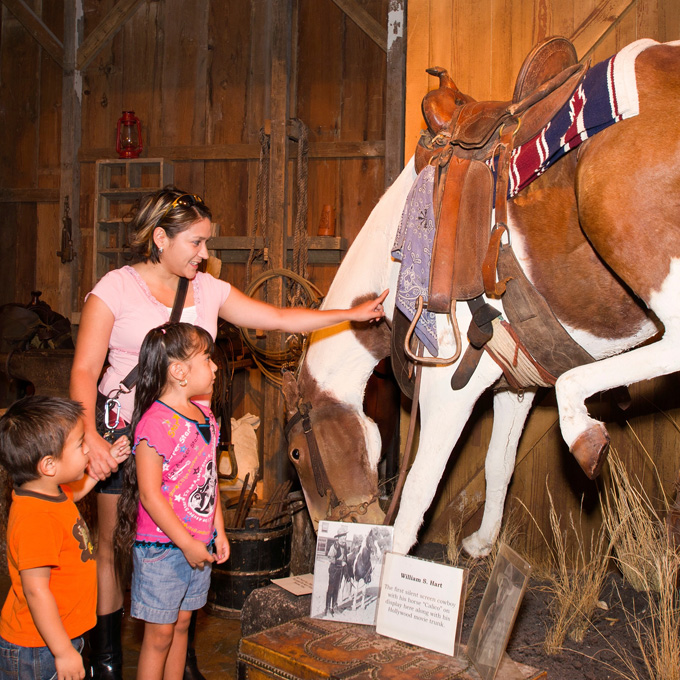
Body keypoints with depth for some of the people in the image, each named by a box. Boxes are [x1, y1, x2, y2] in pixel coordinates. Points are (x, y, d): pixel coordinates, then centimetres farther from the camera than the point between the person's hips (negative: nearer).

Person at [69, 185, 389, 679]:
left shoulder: (207, 290, 8)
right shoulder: (116, 288, -4)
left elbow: (279, 318, 9)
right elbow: (84, 370, -9)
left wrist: (353, 314, 4)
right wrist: (90, 436, -23)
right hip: (122, 430, -3)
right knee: (108, 543, 4)